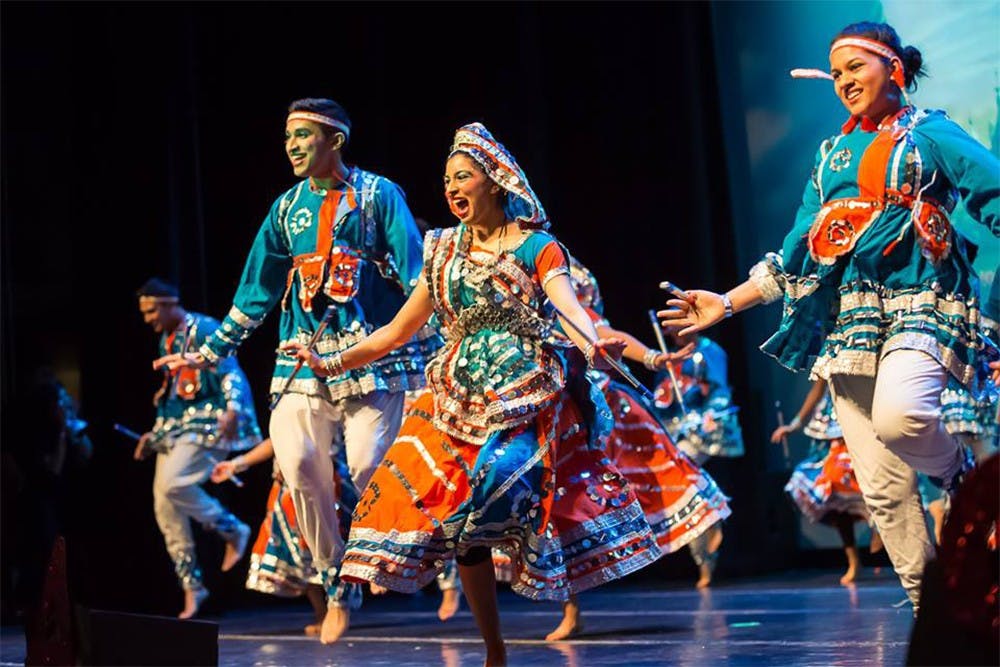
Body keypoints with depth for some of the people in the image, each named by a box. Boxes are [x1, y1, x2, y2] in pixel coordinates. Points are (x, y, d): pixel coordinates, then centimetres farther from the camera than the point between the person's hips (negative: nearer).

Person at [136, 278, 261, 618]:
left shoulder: (204, 330, -8)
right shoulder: (166, 340, 18)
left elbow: (231, 373, -16)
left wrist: (232, 410, -33)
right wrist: (153, 434, 25)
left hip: (206, 424, -9)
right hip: (175, 428, 9)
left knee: (173, 484, -28)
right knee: (164, 507, 1)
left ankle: (232, 530, -7)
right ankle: (191, 584, 9)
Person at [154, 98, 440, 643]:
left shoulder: (378, 195, 1)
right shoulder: (287, 209, 14)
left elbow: (416, 277, -5)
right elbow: (255, 291, 20)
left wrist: (434, 345, -16)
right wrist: (210, 352, 20)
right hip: (304, 357, 4)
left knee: (369, 465, -16)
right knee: (299, 464, -10)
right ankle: (336, 587, 5)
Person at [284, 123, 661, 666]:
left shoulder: (534, 246, 0)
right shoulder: (444, 251, 13)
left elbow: (570, 307, -18)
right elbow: (398, 330, 17)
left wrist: (593, 346, -40)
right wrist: (331, 364, 10)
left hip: (523, 393, -4)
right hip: (459, 397, 4)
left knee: (499, 487, -27)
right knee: (456, 517, -5)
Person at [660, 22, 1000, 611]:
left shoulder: (930, 134, 6)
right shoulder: (832, 155, 22)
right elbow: (795, 257, 23)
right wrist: (727, 303, 17)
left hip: (920, 303, -5)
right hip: (850, 318, 5)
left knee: (900, 416, -35)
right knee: (882, 486, -3)